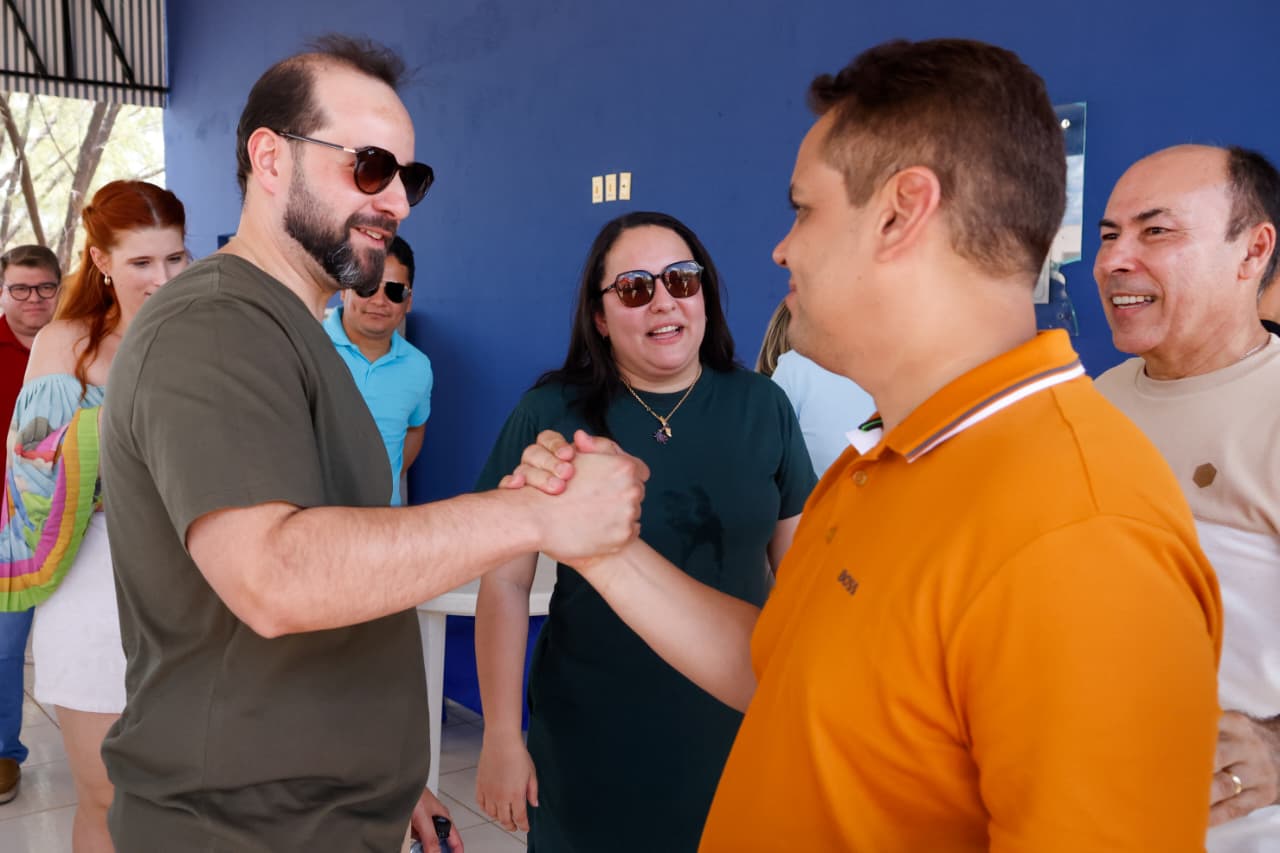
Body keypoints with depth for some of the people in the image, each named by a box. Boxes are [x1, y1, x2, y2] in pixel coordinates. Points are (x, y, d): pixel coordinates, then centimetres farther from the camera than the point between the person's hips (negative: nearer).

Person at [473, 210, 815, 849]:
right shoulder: (549, 414, -9)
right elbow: (505, 583, -7)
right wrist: (501, 736, -6)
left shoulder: (762, 407, -3)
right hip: (588, 742, -1)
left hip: (737, 730, 2)